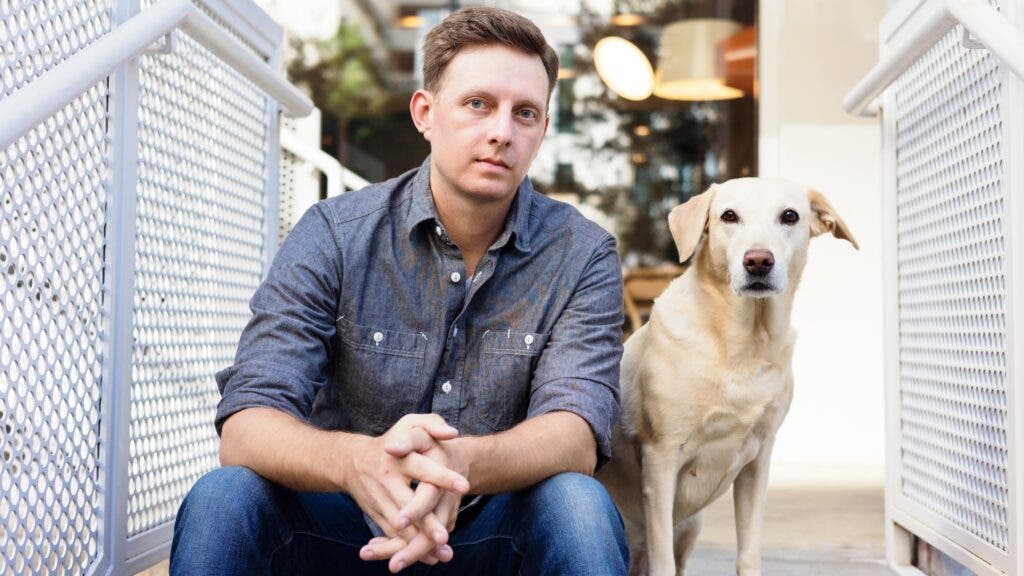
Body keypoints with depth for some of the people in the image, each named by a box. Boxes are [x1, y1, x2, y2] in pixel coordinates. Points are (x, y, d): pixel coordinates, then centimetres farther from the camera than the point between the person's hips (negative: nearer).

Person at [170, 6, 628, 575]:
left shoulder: (583, 257, -5)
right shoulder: (333, 236, -6)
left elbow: (576, 436, -18)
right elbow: (245, 427, -16)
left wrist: (463, 464, -42)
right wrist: (355, 459, -40)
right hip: (346, 526, 1)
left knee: (579, 505, -32)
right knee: (221, 500, -27)